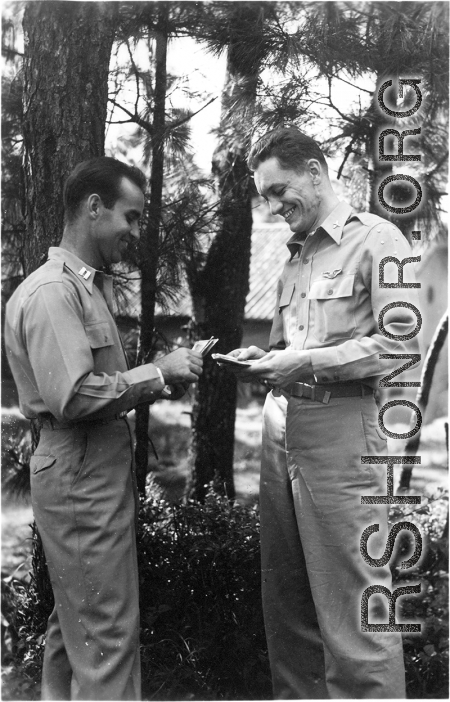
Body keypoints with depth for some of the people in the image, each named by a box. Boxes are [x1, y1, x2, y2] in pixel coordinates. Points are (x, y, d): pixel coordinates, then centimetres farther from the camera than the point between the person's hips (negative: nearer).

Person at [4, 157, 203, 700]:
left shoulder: (92, 286, 16)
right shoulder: (51, 291, -15)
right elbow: (74, 397, -24)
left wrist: (161, 380, 2)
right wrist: (157, 372, -16)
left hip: (100, 469, 10)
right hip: (80, 474, -10)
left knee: (75, 624, 18)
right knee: (108, 635, -4)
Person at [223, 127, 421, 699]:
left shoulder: (376, 238, -2)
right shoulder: (294, 256, 21)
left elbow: (399, 340, -10)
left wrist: (307, 362, -15)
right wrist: (262, 360, 5)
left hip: (339, 429, -7)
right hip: (279, 428, 7)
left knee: (353, 609, -6)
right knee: (286, 602, 11)